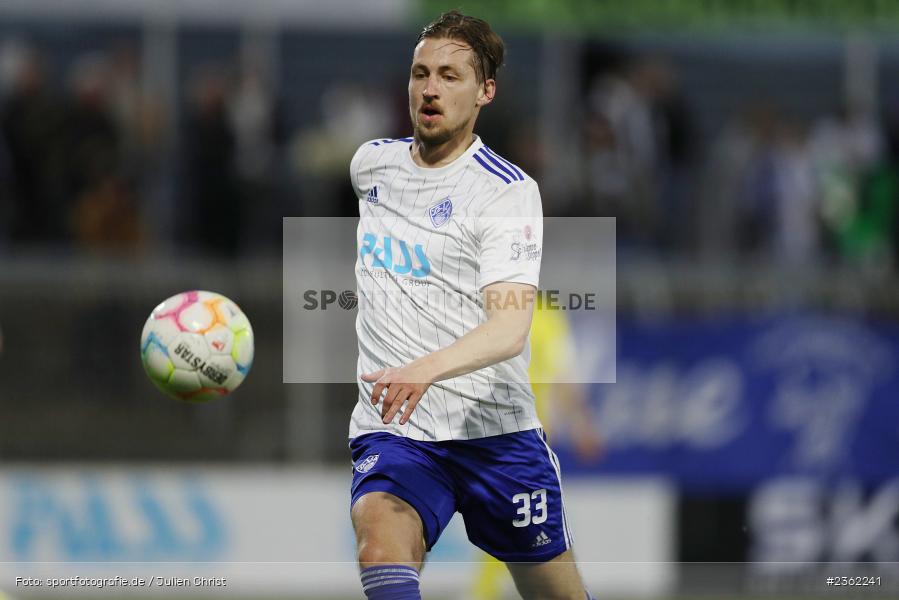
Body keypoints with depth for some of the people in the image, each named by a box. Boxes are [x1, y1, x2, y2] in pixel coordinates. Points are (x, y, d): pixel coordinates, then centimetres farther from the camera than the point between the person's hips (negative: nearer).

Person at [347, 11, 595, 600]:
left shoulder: (509, 192, -10)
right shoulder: (372, 161, 8)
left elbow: (510, 327, -23)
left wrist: (427, 369, -42)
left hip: (494, 433, -3)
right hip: (393, 432, 3)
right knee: (380, 535, -29)